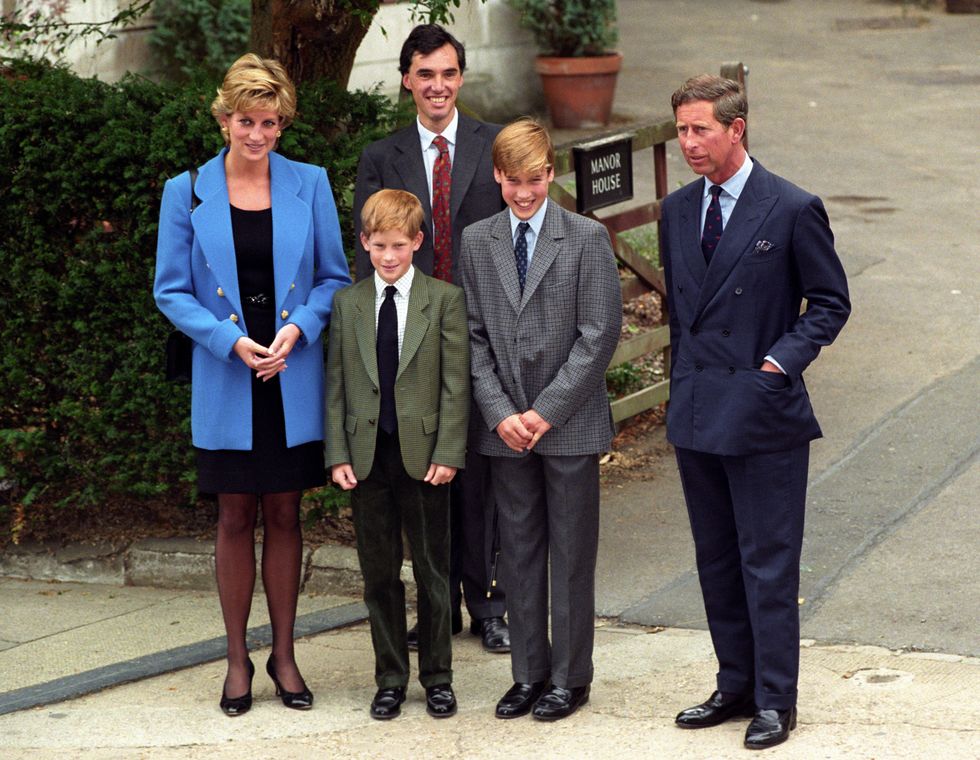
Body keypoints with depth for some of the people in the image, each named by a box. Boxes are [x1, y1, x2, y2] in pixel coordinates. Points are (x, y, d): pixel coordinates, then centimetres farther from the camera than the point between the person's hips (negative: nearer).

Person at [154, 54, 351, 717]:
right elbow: (172, 290, 1)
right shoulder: (188, 193, -1)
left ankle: (284, 654, 20)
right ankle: (238, 658, 17)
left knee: (285, 515, 9)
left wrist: (298, 328, -12)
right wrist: (231, 341, -13)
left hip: (294, 382, 1)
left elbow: (335, 276, 6)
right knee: (236, 519, 6)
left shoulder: (310, 185, 1)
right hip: (226, 386, -1)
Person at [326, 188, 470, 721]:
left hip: (423, 455, -2)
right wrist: (338, 454, -1)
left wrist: (448, 453, -9)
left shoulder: (444, 300, -1)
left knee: (432, 571, 6)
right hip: (366, 456, 2)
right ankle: (390, 677, 18)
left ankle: (437, 677, 17)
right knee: (379, 574, 8)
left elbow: (455, 383, -3)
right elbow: (336, 384, 6)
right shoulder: (347, 303, 6)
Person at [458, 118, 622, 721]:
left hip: (570, 423, -3)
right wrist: (500, 412, -7)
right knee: (519, 550, 9)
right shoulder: (477, 242, 6)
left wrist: (546, 411, -13)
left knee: (572, 552, 3)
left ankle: (570, 678, 12)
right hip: (506, 425, 3)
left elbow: (600, 335, -8)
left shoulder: (587, 238, -4)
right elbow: (474, 336, 6)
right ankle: (529, 673, 18)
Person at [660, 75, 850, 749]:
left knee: (768, 563, -1)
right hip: (696, 414, 6)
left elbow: (831, 302, -3)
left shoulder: (793, 209, -9)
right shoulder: (677, 210, 9)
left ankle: (775, 700, 7)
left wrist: (782, 360, -14)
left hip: (764, 414, -6)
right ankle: (737, 686, 24)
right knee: (716, 561, 13)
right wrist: (684, 384, 14)